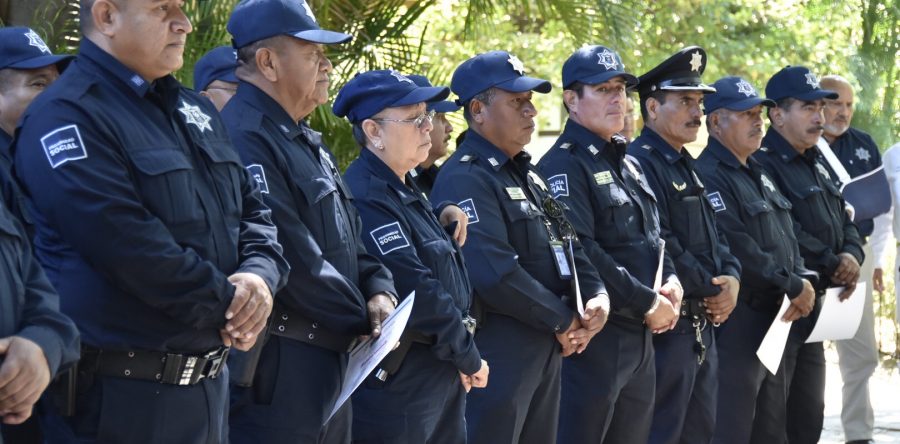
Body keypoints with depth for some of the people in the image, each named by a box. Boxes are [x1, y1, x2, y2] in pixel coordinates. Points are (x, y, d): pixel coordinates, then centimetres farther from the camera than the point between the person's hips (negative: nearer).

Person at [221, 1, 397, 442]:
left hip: (328, 355, 10)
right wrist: (366, 320, -12)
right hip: (276, 368, -10)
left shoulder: (306, 141, 16)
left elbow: (348, 237, 20)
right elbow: (293, 262, -23)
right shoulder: (245, 139, -18)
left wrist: (379, 290, 0)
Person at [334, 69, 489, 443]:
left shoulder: (404, 189, 12)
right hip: (396, 389, -10)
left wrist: (442, 217, 8)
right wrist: (468, 357, -13)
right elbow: (417, 292, -24)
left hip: (442, 380, 10)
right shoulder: (365, 198, -20)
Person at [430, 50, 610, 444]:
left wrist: (597, 295, -4)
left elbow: (566, 244, 17)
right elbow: (497, 275, -25)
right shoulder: (465, 179, -16)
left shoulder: (526, 174, 15)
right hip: (497, 351, -9)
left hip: (547, 347, 9)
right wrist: (563, 321, -15)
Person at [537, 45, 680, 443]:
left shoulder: (628, 166, 17)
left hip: (641, 335, 9)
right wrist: (647, 303, -16)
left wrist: (670, 282, 0)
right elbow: (581, 254, -21)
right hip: (593, 336, -9)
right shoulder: (563, 165, -12)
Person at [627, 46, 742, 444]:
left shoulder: (686, 167, 17)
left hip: (702, 328, 10)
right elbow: (660, 246, -22)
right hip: (665, 327, -10)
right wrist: (712, 290, -12)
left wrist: (731, 278, -2)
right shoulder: (640, 164, -15)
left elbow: (712, 234, 18)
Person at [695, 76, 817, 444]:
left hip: (773, 319, 10)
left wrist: (804, 280, -3)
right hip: (734, 326, -9)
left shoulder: (758, 175, 17)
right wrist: (792, 287, -15)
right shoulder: (708, 177, -14)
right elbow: (738, 251, -22)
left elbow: (785, 238, 16)